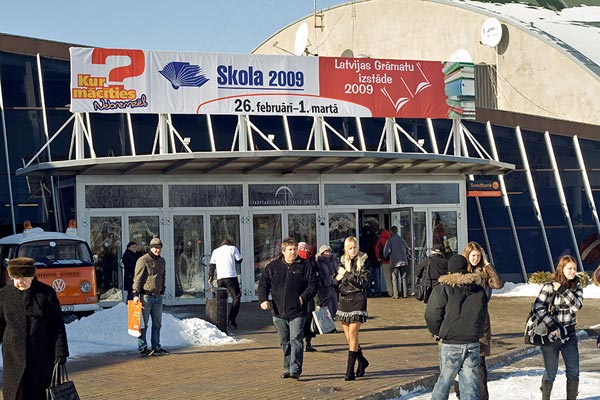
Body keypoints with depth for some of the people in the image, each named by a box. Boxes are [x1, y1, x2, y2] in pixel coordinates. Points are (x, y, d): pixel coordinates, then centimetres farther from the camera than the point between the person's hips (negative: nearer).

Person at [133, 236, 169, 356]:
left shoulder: (162, 261, 15)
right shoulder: (143, 260, -9)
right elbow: (137, 278, -11)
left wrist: (162, 291, 19)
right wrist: (136, 294, -16)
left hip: (158, 296, 8)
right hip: (146, 295, -8)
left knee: (157, 323, 10)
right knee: (143, 323, -4)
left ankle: (156, 347, 17)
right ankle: (142, 347, -1)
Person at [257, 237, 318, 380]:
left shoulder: (304, 266, 2)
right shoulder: (272, 266, 7)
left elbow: (313, 284, 3)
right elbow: (263, 284, 9)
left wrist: (304, 297, -12)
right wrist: (263, 299, -6)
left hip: (297, 312, -3)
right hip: (278, 312, 3)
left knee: (296, 340, -12)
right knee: (284, 342, 13)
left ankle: (295, 370, -14)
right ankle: (287, 368, 24)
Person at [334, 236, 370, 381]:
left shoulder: (363, 262, -4)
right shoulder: (342, 261, 11)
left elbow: (363, 282, -13)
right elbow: (335, 281, 15)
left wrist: (347, 274, -14)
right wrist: (337, 278, -7)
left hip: (357, 300, -5)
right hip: (344, 300, 5)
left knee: (352, 334, -11)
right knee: (348, 336, 8)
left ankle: (350, 370, -9)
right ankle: (362, 361, 30)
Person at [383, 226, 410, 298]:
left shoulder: (390, 240, -5)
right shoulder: (402, 239, 6)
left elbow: (387, 251, -10)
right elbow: (407, 248, 15)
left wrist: (385, 257, 10)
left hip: (395, 262, -3)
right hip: (403, 261, 3)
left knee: (395, 278, 3)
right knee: (404, 277, 8)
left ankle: (396, 294, -2)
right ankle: (405, 293, 6)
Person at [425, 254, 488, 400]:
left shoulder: (443, 289, -7)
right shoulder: (479, 290, 8)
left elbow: (432, 315, -7)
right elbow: (482, 317, 14)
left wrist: (437, 333, 10)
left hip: (450, 344, -3)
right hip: (473, 343, 3)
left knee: (444, 380, 9)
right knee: (470, 383, 6)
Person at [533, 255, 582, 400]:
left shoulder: (576, 286, 3)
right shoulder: (549, 287, -11)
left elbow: (577, 305, -13)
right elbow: (538, 307, -19)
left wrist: (563, 290, -20)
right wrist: (552, 326, -21)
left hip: (569, 334, 4)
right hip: (551, 334, -4)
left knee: (574, 372, 3)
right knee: (550, 373, 4)